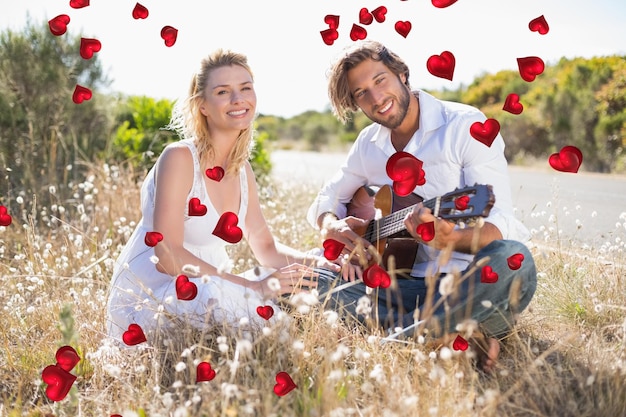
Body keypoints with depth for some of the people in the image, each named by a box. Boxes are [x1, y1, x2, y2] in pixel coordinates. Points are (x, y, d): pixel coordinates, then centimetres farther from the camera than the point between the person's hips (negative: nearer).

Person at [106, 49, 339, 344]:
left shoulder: (242, 169, 7)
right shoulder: (179, 157, -15)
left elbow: (265, 248, 9)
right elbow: (167, 256, -23)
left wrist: (316, 262, -11)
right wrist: (254, 286, -28)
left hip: (209, 292, 7)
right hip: (144, 303, -7)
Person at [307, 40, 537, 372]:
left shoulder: (467, 126, -7)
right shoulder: (368, 144, 11)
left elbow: (501, 225, -16)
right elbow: (324, 200, 21)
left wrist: (451, 239, -38)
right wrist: (331, 225, -5)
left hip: (470, 283, -5)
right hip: (409, 285, 5)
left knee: (512, 261, -39)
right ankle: (457, 334, -20)